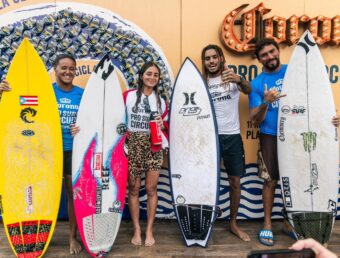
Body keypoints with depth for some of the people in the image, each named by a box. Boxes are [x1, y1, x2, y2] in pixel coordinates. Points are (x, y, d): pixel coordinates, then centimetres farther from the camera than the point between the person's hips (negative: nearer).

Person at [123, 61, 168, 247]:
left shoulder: (161, 101, 11)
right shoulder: (128, 95, 1)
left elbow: (166, 125, 13)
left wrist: (162, 125, -8)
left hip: (153, 148, 2)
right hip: (132, 146, -1)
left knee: (151, 188, 4)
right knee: (133, 188, 5)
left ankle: (149, 230, 18)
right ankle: (137, 230, 19)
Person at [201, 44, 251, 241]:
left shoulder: (233, 78, 1)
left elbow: (248, 90, -19)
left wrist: (239, 79, -42)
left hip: (232, 136, 0)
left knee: (235, 182, 8)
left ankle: (234, 223, 24)